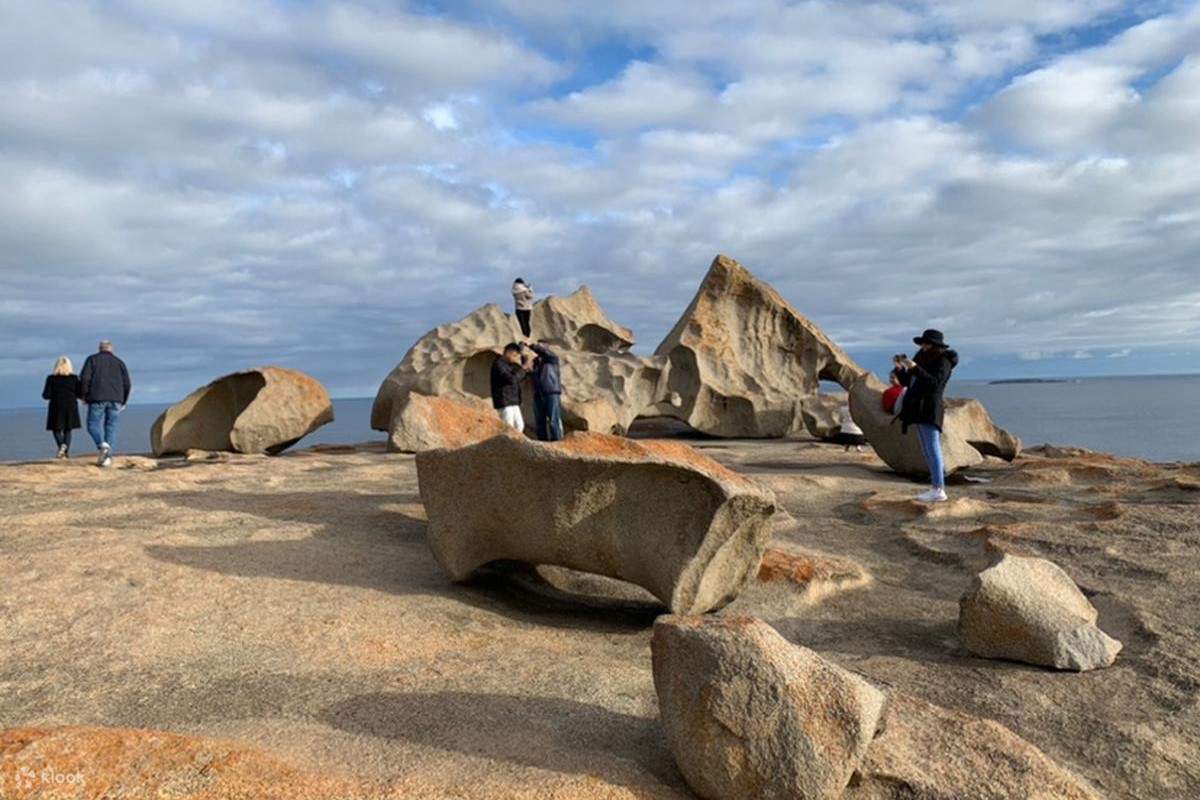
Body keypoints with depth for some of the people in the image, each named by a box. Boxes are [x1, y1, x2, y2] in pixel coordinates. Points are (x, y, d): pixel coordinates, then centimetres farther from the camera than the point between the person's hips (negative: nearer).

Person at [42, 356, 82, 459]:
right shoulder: (74, 378, 0)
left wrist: (54, 395, 16)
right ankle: (66, 451, 1)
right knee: (67, 429, 11)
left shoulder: (51, 378, -2)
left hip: (57, 406, -1)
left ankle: (62, 445, -20)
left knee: (56, 429, 8)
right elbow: (79, 394, -4)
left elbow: (46, 395, -5)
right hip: (71, 406, 1)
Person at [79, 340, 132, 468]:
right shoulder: (119, 362, 16)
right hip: (115, 399, 2)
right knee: (111, 427, 4)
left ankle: (102, 444, -25)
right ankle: (108, 457, -2)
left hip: (97, 398, -2)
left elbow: (84, 378, -4)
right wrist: (123, 402, 18)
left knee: (93, 424, 3)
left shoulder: (92, 359, 9)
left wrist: (83, 395, 5)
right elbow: (127, 384, 10)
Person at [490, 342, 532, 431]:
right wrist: (523, 369, -11)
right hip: (504, 402, -9)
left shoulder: (510, 365, 16)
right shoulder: (498, 364, -11)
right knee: (508, 428, -11)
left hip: (513, 402, 9)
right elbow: (511, 379, -21)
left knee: (519, 425, 9)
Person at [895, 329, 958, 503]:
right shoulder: (923, 359, 17)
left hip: (930, 410, -9)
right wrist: (901, 367, -2)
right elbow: (906, 381, 15)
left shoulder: (943, 361, -7)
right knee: (927, 451, 9)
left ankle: (939, 491, -14)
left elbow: (934, 383, -22)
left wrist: (914, 368, -27)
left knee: (932, 449, -13)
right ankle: (936, 488, 12)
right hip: (919, 410, 9)